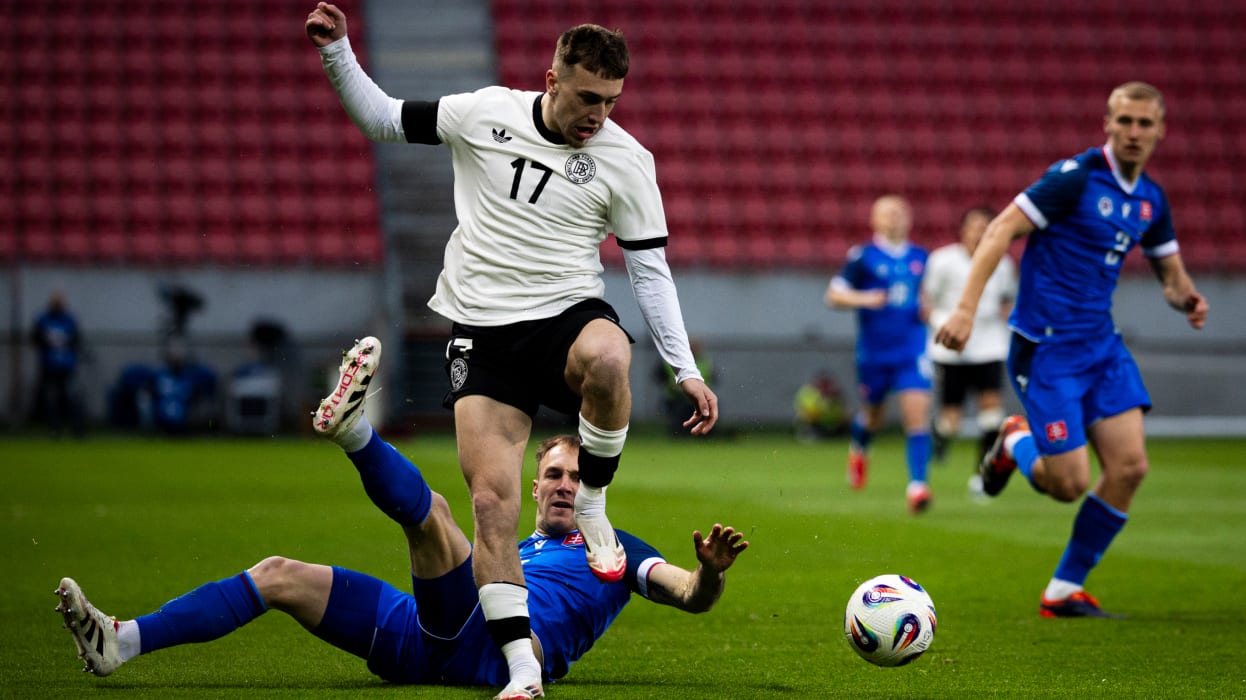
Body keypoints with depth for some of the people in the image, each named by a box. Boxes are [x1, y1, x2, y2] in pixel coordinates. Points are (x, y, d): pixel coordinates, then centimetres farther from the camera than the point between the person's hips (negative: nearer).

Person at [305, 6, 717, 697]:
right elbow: (381, 119, 11)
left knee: (606, 359, -39)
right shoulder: (484, 114, 0)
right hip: (483, 329, 1)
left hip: (568, 312, -1)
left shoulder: (626, 160, -3)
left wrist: (686, 370, -3)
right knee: (492, 501, -13)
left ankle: (591, 506, -13)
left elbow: (650, 271, 3)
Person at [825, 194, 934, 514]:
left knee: (917, 413, -14)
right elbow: (833, 295, -5)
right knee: (874, 414, 15)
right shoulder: (863, 256, -5)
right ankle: (859, 447, 50)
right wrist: (863, 299, -22)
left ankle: (917, 485, -17)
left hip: (912, 351, 1)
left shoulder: (920, 257, 7)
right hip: (873, 352, -1)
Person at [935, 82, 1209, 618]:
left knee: (1130, 465, -7)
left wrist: (1186, 298, -3)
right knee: (1069, 484, -11)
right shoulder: (1075, 177, -13)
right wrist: (967, 308, -25)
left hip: (1101, 344, 7)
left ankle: (1064, 591, 7)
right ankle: (1014, 443, 25)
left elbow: (1171, 273, 22)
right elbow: (1000, 231, -16)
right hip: (1046, 348, -7)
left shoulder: (1150, 199, 9)